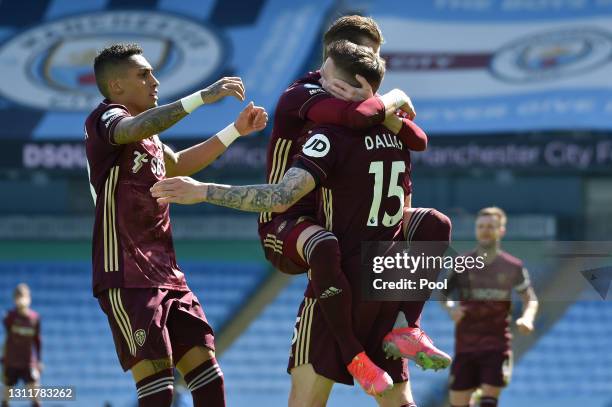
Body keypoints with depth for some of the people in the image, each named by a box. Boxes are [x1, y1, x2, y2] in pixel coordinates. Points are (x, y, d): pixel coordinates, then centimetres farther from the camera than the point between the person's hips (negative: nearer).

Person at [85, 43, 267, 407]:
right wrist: (202, 98, -39)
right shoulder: (105, 120, -8)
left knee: (207, 376, 5)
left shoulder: (147, 135, 21)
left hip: (166, 276, 10)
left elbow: (178, 165, 39)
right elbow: (137, 129, -32)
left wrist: (236, 131, 32)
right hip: (126, 278, -10)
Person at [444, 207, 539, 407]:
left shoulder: (513, 267, 2)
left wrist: (527, 318, -12)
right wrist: (450, 307, -17)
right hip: (465, 345, 2)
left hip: (497, 346, -2)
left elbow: (530, 299, 10)